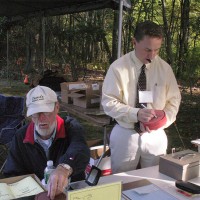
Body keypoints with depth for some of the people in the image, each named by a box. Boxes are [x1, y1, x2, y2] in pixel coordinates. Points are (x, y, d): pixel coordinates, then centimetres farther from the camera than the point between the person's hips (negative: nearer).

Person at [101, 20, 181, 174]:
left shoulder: (165, 68, 0)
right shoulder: (118, 67, -10)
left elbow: (174, 100, 4)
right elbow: (108, 102, -12)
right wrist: (136, 114, -27)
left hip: (156, 136, 3)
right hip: (125, 135, -2)